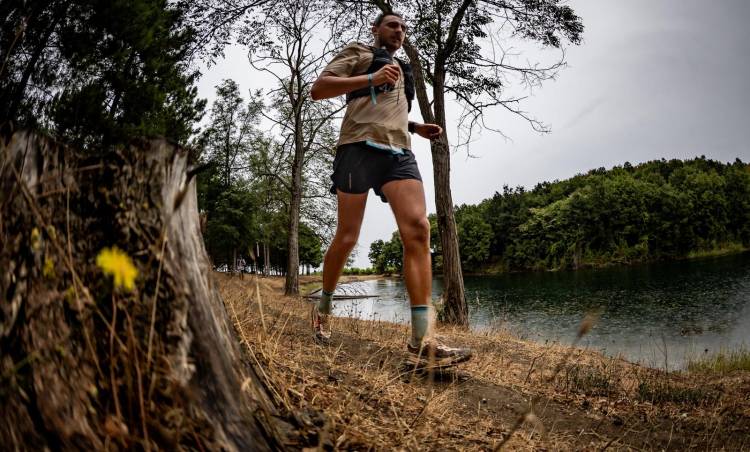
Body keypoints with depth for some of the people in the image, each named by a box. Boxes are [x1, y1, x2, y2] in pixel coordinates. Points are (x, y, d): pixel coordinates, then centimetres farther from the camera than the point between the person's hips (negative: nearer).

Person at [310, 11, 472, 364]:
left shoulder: (401, 70, 35)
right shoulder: (357, 53, 15)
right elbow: (318, 89, 1)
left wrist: (418, 128, 25)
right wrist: (371, 78, -9)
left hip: (399, 153, 5)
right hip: (360, 147, -5)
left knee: (418, 229, -17)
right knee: (347, 237, -3)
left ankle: (422, 337, -22)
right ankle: (324, 307, 22)